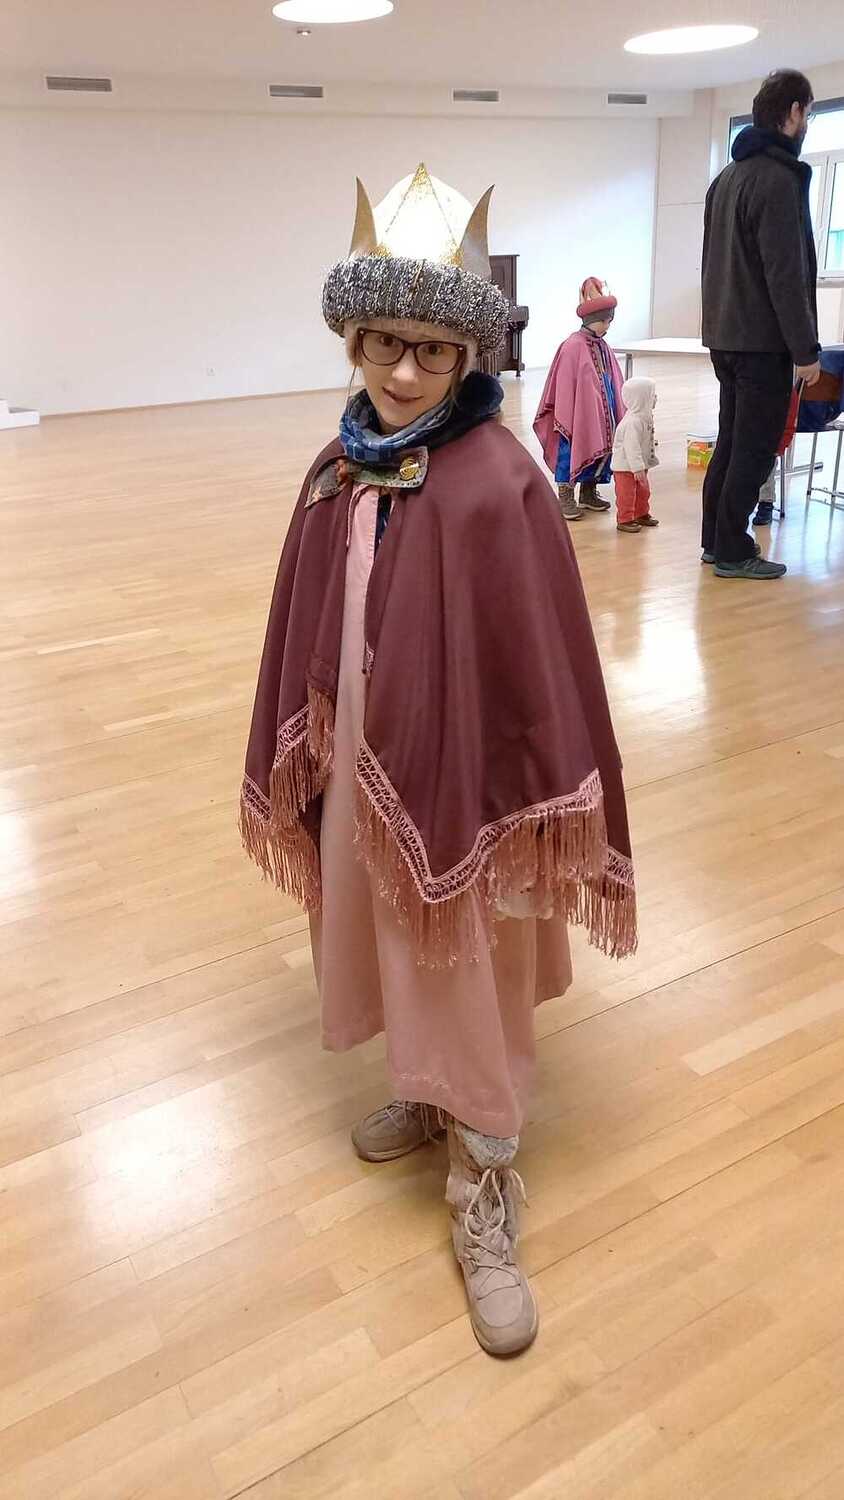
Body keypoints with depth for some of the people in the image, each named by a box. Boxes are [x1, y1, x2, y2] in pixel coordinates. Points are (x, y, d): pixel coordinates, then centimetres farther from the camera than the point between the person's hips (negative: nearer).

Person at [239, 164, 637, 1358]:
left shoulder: (499, 482, -18)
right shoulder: (339, 471, 0)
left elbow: (542, 661, -16)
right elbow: (309, 634, 7)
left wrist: (539, 811, -13)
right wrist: (305, 759, 11)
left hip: (463, 777, -6)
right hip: (361, 769, 6)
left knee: (474, 980, 9)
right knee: (392, 952, 23)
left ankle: (484, 1202, 27)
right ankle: (424, 1092, 51)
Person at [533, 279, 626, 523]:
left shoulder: (603, 346, 9)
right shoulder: (572, 347, -13)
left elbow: (613, 383, 15)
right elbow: (564, 388, -14)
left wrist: (618, 414, 14)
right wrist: (565, 419, -15)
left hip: (600, 416, 8)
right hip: (576, 414, -8)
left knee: (598, 451, 13)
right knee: (571, 453, 0)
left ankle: (588, 494, 26)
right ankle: (565, 498, 8)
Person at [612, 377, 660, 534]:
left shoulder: (645, 417, 5)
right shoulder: (633, 422, -28)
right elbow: (632, 447, -31)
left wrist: (651, 460, 23)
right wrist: (638, 468, -32)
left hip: (639, 465, 10)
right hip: (626, 466, -10)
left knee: (643, 491, 19)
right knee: (627, 494, -1)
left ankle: (641, 515, 34)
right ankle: (625, 520, 9)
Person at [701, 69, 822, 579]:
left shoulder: (727, 176, 14)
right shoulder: (779, 178, -15)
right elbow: (786, 275, -19)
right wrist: (806, 349, -15)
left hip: (725, 335, 9)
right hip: (763, 340, -9)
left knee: (731, 439, 15)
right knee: (755, 448, -3)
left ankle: (716, 540, 20)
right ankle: (733, 552, 2)